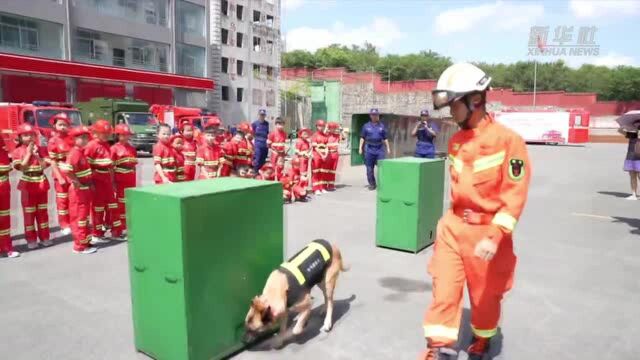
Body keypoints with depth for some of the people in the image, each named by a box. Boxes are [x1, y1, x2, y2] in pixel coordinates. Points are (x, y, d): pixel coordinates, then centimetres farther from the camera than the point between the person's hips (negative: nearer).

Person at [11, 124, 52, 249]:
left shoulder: (40, 149, 4)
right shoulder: (17, 151, -3)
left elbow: (45, 165, -3)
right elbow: (22, 167, -15)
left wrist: (36, 154, -13)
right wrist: (28, 153, -13)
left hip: (41, 184, 3)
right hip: (28, 186, -3)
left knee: (43, 212, 9)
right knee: (29, 213, 2)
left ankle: (44, 237, 17)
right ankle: (31, 239, 10)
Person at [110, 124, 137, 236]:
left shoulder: (132, 148, 9)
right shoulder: (114, 148, -7)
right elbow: (111, 166, -9)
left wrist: (134, 179, 11)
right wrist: (112, 181, -13)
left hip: (131, 179, 5)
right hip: (120, 179, -5)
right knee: (121, 202, 3)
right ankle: (121, 226, 10)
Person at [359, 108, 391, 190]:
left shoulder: (382, 126, 10)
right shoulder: (366, 126, 6)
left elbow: (385, 138, 13)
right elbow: (362, 138, 6)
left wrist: (388, 148, 7)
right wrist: (360, 148, -2)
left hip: (379, 149, 0)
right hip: (369, 149, 0)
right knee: (369, 168, 4)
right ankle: (372, 184, 14)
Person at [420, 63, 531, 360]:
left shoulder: (507, 140, -15)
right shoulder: (455, 141, 5)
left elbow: (514, 194, -17)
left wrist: (494, 235, -23)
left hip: (487, 231, -4)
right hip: (453, 225, 5)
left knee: (485, 295, 15)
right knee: (444, 288, 3)